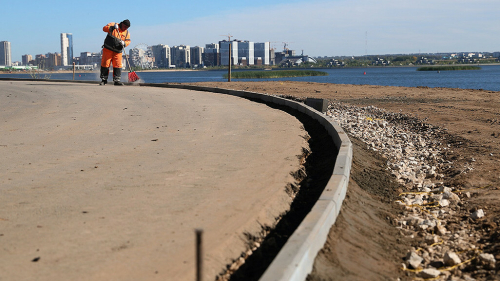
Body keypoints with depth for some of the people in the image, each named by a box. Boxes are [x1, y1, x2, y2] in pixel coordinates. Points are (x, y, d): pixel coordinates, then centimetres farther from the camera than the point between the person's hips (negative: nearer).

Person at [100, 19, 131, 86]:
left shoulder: (127, 33, 8)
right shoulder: (113, 25, -1)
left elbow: (128, 41, 6)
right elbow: (104, 28, -11)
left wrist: (124, 43, -16)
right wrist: (112, 28, -28)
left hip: (117, 51, 3)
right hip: (108, 49, -2)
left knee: (118, 65, -4)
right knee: (105, 64, -1)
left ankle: (117, 80, 2)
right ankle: (104, 79, 8)